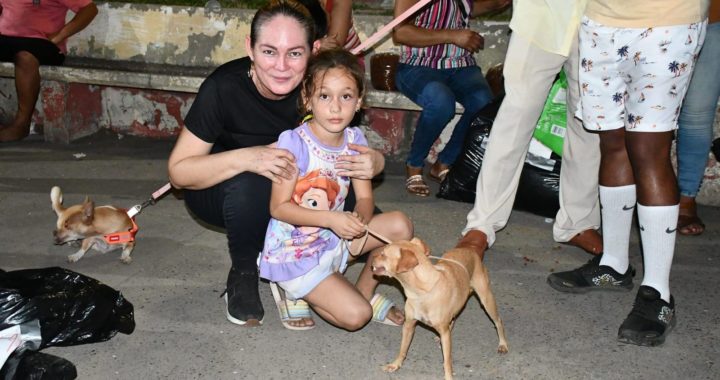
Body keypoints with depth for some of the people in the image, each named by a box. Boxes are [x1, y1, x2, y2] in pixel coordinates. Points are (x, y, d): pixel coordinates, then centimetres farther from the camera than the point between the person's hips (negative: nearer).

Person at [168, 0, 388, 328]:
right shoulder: (224, 87, -28)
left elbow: (346, 147, -10)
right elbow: (178, 171, -25)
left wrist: (373, 162, -36)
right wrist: (246, 159, -43)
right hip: (222, 193, -3)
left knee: (358, 202, -22)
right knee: (251, 185, -38)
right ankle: (242, 275, -9)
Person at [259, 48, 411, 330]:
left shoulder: (355, 139, -3)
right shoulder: (294, 142, -21)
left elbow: (365, 197, 0)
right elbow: (279, 207, -19)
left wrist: (360, 218, -24)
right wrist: (330, 218, -30)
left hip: (334, 239, 6)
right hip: (295, 251, -6)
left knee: (400, 226, -11)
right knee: (356, 315, -17)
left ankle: (365, 291, 10)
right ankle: (296, 293, 9)